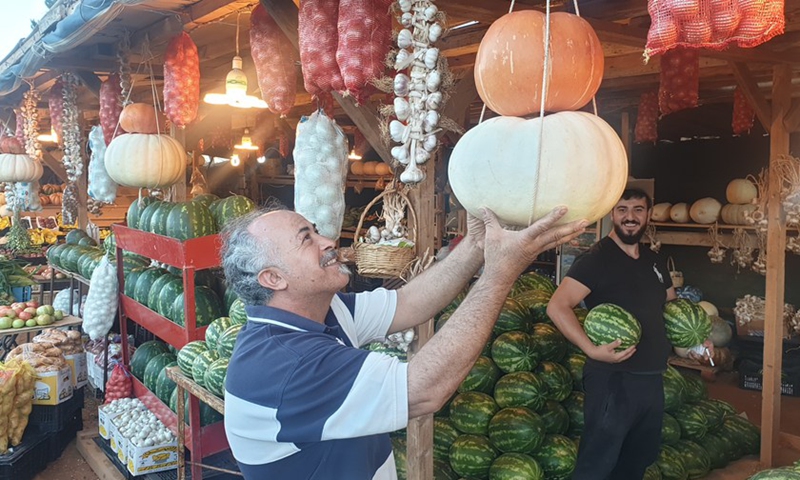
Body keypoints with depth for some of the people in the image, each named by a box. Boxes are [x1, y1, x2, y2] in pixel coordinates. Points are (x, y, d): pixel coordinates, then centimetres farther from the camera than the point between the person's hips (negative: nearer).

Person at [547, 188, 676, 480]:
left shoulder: (654, 261, 11)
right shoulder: (597, 258, -13)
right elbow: (557, 306, -23)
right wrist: (592, 350, -32)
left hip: (652, 379, 8)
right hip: (613, 379, -8)